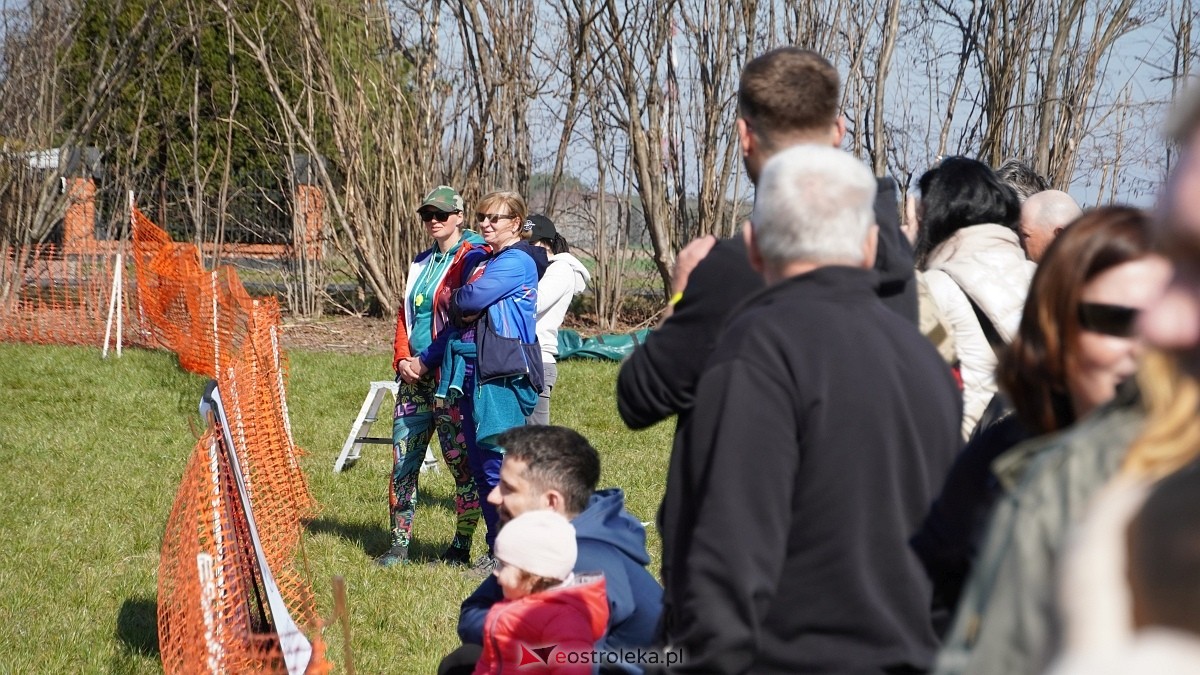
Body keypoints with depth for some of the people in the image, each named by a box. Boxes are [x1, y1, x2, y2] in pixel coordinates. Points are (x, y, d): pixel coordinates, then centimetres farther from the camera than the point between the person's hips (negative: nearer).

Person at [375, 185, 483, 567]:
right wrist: (402, 359, 5)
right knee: (403, 461, 5)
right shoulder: (422, 263, 18)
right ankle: (399, 545, 11)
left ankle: (461, 548, 6)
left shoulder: (470, 259, -5)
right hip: (415, 378, 7)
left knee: (461, 464, -1)